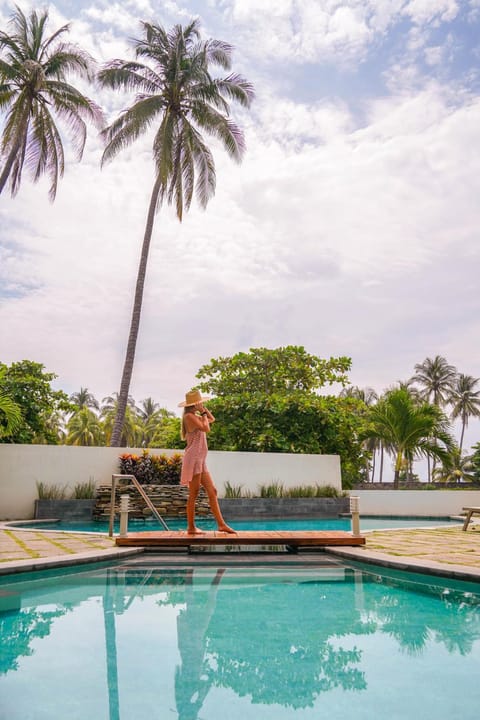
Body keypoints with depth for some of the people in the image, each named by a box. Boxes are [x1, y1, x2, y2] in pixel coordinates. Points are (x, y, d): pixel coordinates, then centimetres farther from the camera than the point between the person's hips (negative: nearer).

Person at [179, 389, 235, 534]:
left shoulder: (195, 417, 19)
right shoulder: (189, 416, -9)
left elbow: (212, 419, 31)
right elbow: (206, 429, -17)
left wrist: (204, 410, 18)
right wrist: (203, 413, -3)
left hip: (201, 460, 9)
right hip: (193, 458, -9)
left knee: (212, 491, 4)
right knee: (194, 493, -6)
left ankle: (221, 524, 3)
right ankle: (191, 527, 0)